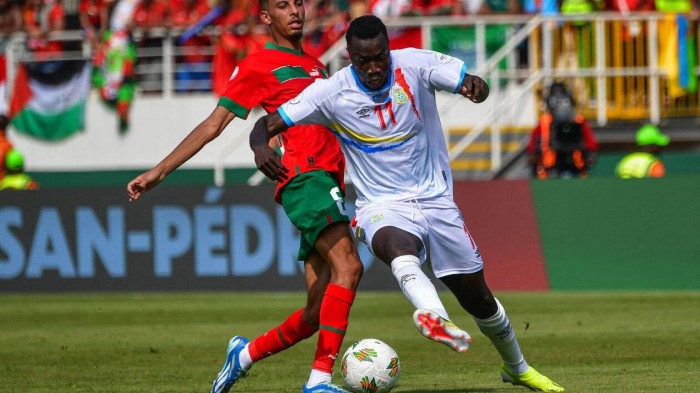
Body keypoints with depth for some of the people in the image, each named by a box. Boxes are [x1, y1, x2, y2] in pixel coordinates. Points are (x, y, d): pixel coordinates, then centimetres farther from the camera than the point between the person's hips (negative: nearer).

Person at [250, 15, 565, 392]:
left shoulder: (415, 64, -9)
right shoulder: (331, 92, -11)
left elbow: (470, 83, -8)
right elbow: (267, 124, -8)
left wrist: (476, 86, -33)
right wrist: (261, 147, -32)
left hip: (435, 200, 2)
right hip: (382, 207, -2)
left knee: (477, 296, 9)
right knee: (399, 247, -40)